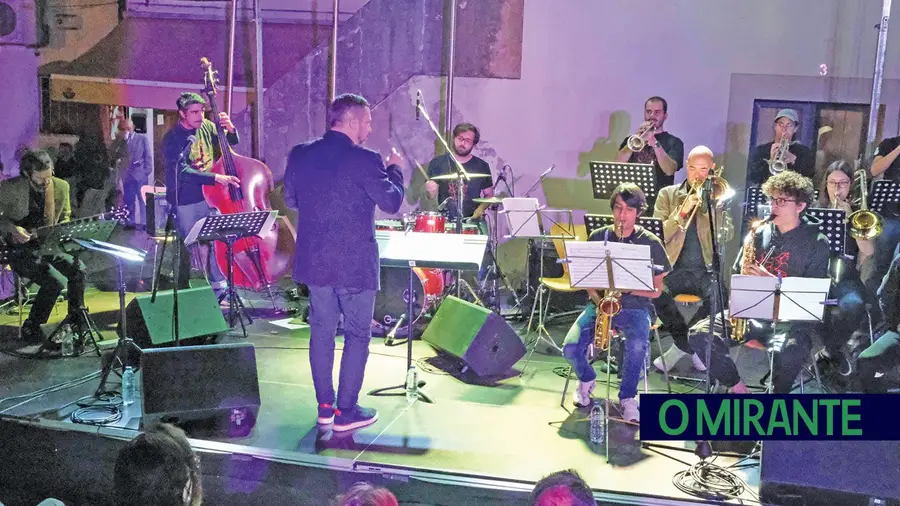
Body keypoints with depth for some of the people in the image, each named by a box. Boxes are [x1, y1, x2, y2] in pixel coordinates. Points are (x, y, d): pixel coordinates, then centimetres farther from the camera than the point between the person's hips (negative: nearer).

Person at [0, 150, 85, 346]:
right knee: (56, 281, -25)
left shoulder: (61, 187, -1)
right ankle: (30, 329, -5)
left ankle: (78, 322, 0)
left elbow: (65, 217, 14)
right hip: (19, 250, -5)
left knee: (78, 268, -20)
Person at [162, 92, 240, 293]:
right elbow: (183, 172, -25)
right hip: (187, 203, -5)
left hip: (210, 196, 5)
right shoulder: (173, 139, -14)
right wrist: (216, 178, -35)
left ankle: (219, 287, 20)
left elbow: (232, 142, 13)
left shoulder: (206, 127, 1)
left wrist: (230, 129, -11)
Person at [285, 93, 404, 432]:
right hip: (355, 263, -5)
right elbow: (391, 202, -8)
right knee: (357, 336, 7)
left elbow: (290, 200, 12)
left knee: (321, 332, 15)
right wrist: (394, 168, 7)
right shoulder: (364, 160, -16)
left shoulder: (300, 155, 1)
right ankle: (346, 412, 12)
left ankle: (325, 405, 24)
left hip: (314, 260, 6)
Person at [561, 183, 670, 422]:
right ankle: (587, 379, 15)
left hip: (635, 306, -2)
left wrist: (629, 287, -19)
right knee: (570, 347, -22)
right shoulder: (598, 237, 4)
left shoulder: (650, 243, -2)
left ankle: (627, 397, -9)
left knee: (637, 345, -35)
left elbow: (656, 290, 0)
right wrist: (599, 300, -11)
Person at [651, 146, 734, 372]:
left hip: (706, 270, 0)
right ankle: (692, 347, -10)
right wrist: (682, 211, -11)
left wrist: (710, 203, -12)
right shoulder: (668, 194, 11)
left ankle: (681, 345, -9)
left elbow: (727, 235, -3)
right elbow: (658, 235, 0)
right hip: (674, 268, 0)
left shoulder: (718, 197, 12)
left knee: (720, 297, -32)